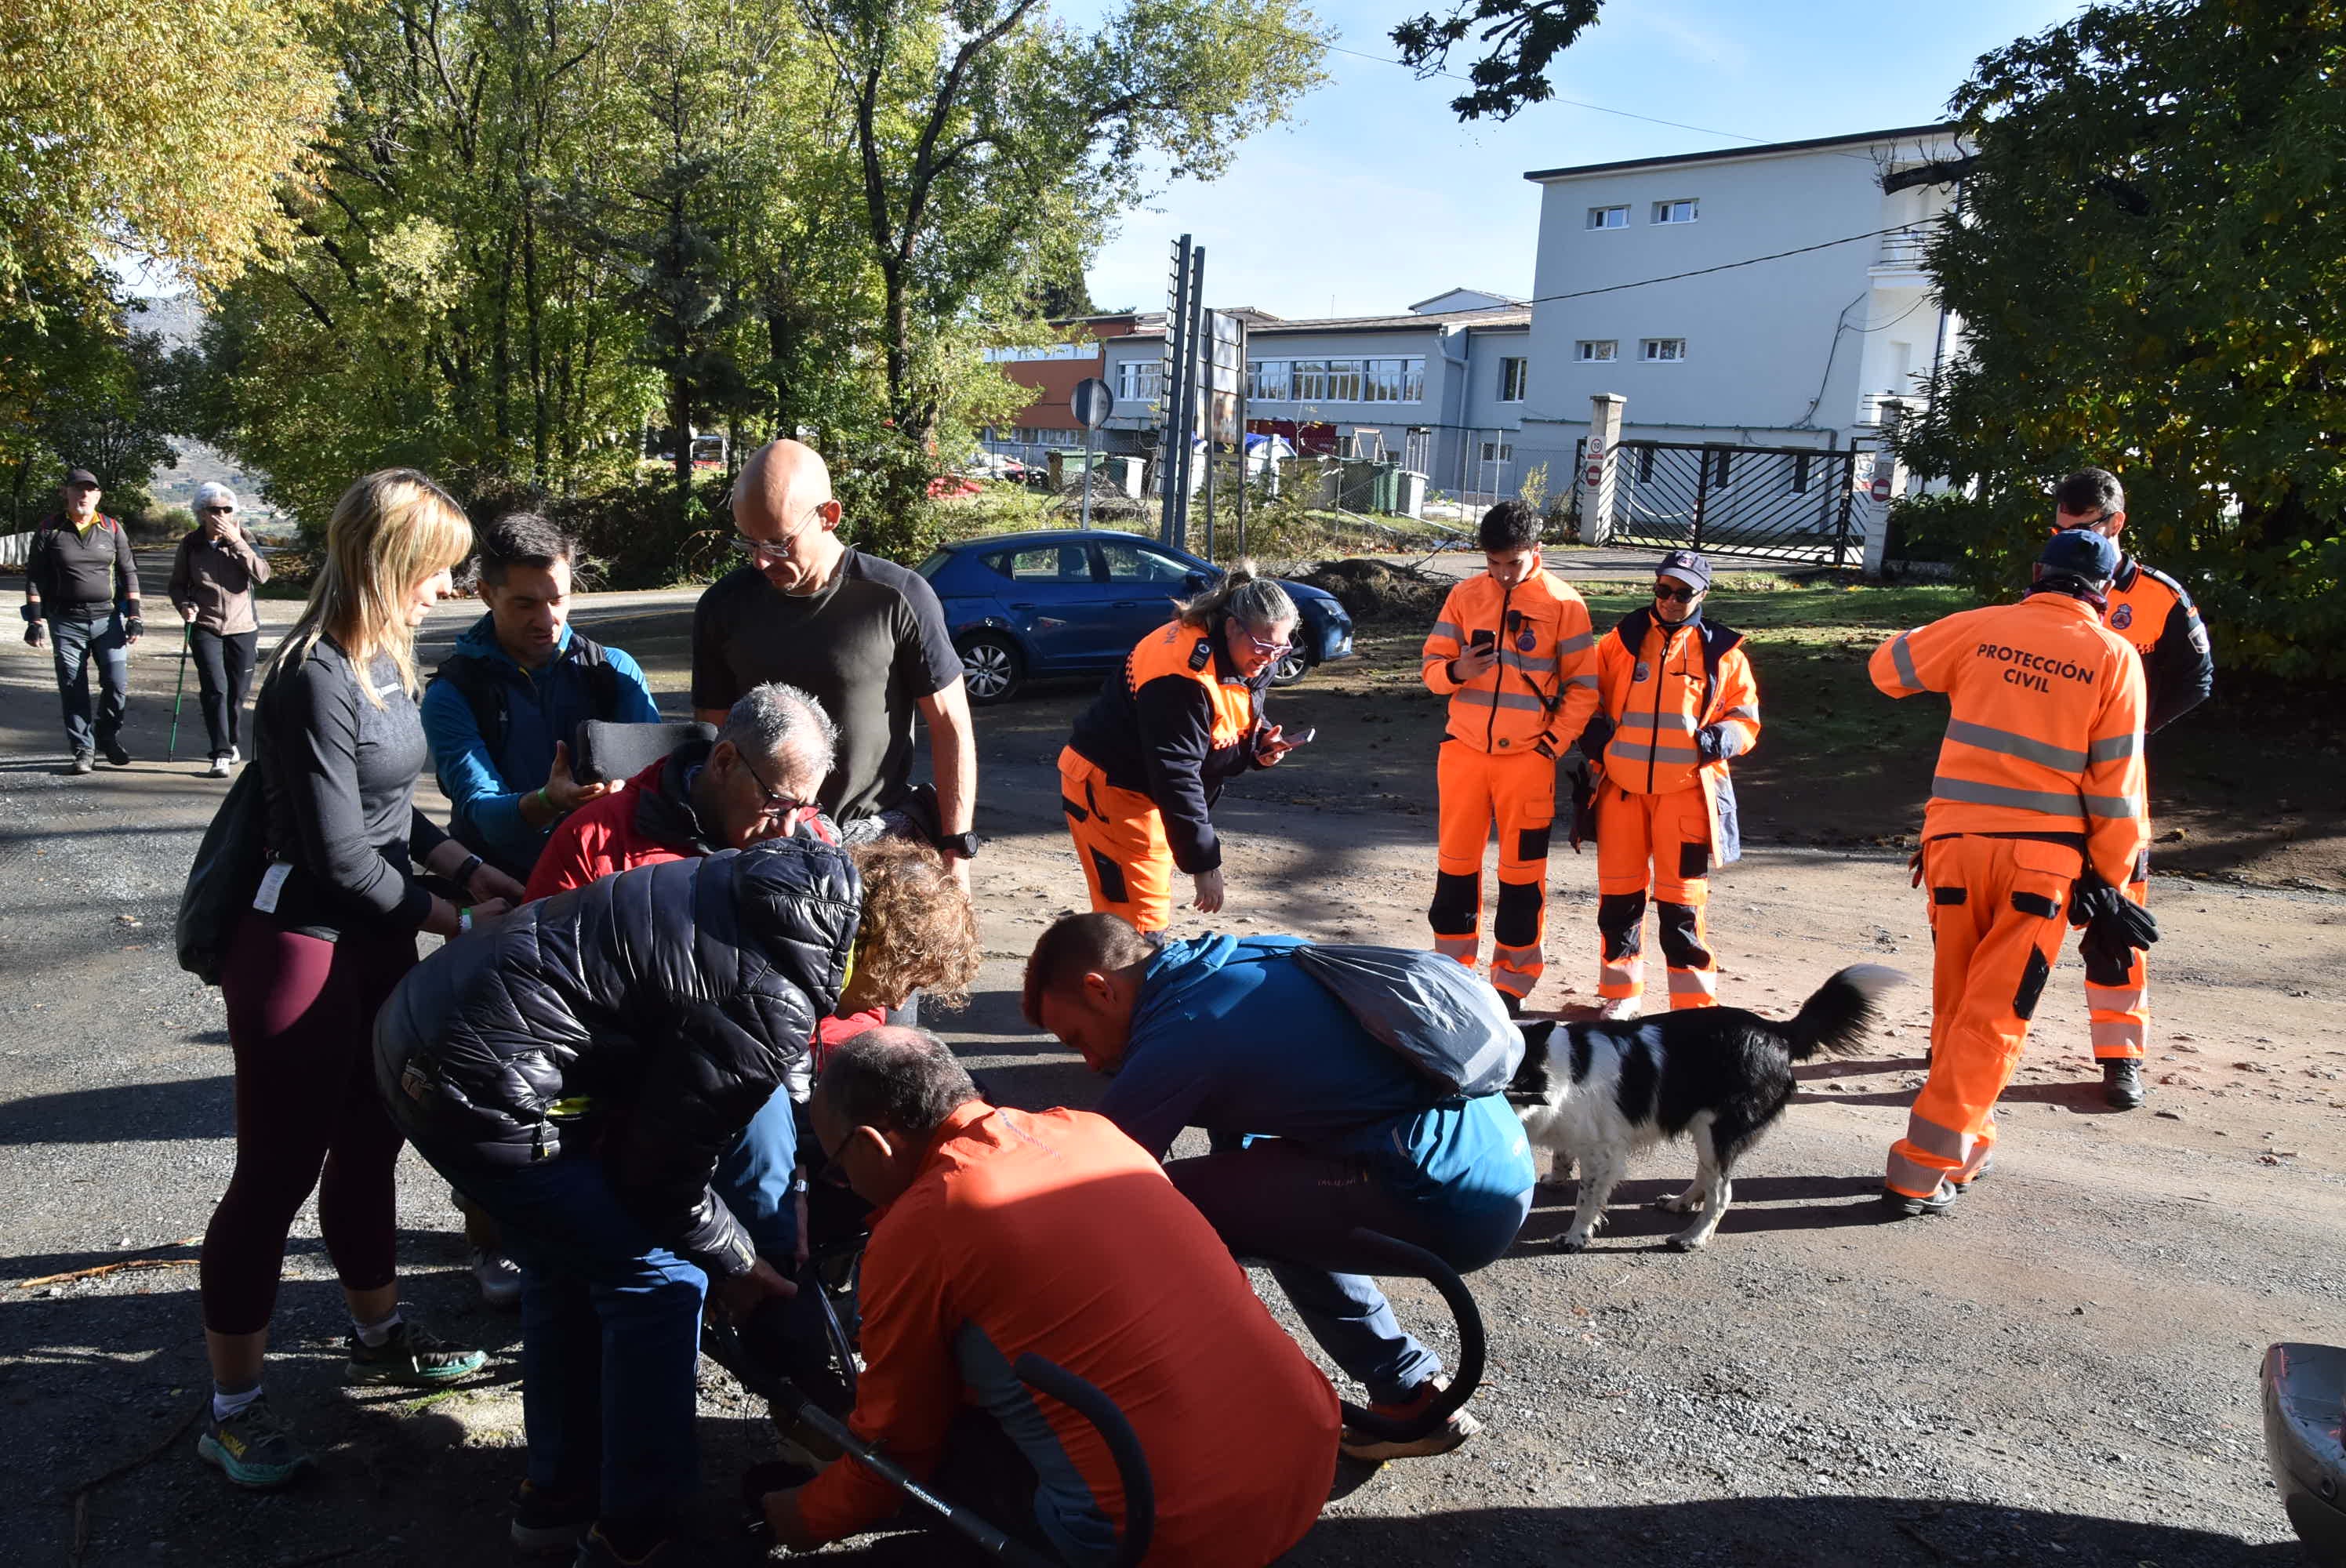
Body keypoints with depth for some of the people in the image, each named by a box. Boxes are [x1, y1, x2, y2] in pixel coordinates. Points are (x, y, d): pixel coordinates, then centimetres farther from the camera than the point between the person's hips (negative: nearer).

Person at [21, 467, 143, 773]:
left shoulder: (112, 528, 6)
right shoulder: (49, 529, 3)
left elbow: (129, 573, 9)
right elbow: (34, 576, 3)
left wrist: (134, 616, 2)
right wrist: (35, 620, -3)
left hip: (108, 618, 1)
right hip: (66, 622, -1)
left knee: (117, 684, -4)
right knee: (73, 690, 2)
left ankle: (108, 736, 19)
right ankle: (83, 750, 11)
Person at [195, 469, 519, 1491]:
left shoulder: (382, 662, 5)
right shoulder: (316, 681, -22)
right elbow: (339, 853, -20)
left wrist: (466, 867, 4)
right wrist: (456, 920, -12)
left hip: (376, 942, 9)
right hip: (302, 953, -8)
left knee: (369, 1147, 21)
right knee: (277, 1175, 4)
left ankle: (379, 1338, 39)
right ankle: (231, 1409, 20)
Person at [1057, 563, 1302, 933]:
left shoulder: (1248, 660, -3)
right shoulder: (1185, 676, -32)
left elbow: (1238, 718, 17)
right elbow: (1175, 775, -31)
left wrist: (1260, 743, -8)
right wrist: (1204, 862, -28)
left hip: (1149, 785, 10)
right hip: (1109, 788, -10)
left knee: (1154, 905, 19)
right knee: (1139, 917, -10)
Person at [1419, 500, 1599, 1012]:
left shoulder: (1563, 603, -4)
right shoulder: (1465, 596, 4)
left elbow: (1584, 685, 0)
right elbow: (1432, 663, 5)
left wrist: (1553, 744, -8)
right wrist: (1455, 671, -17)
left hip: (1527, 758, -3)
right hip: (1464, 752, 3)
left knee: (1522, 872, 3)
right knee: (1456, 862, 10)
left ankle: (1512, 982, 15)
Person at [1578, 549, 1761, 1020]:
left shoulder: (1723, 652, 5)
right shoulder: (1621, 640, 8)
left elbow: (1746, 716, 10)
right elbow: (1590, 693, 16)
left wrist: (1723, 737, -11)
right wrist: (1592, 727, -3)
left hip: (1686, 790, -2)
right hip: (1621, 787, 2)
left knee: (1681, 898, -2)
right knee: (1619, 892, 8)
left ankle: (1695, 1001, 9)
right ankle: (1620, 992, 22)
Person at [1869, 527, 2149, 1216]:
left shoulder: (1982, 627, 2)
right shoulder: (2113, 657, 0)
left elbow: (1888, 666, 17)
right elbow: (2116, 781, -1)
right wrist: (2109, 881, 5)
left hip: (1957, 841, 2)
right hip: (2044, 854, -2)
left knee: (1955, 1006, 16)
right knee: (1995, 1018, 2)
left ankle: (1968, 1146, 27)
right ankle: (1924, 1168, -2)